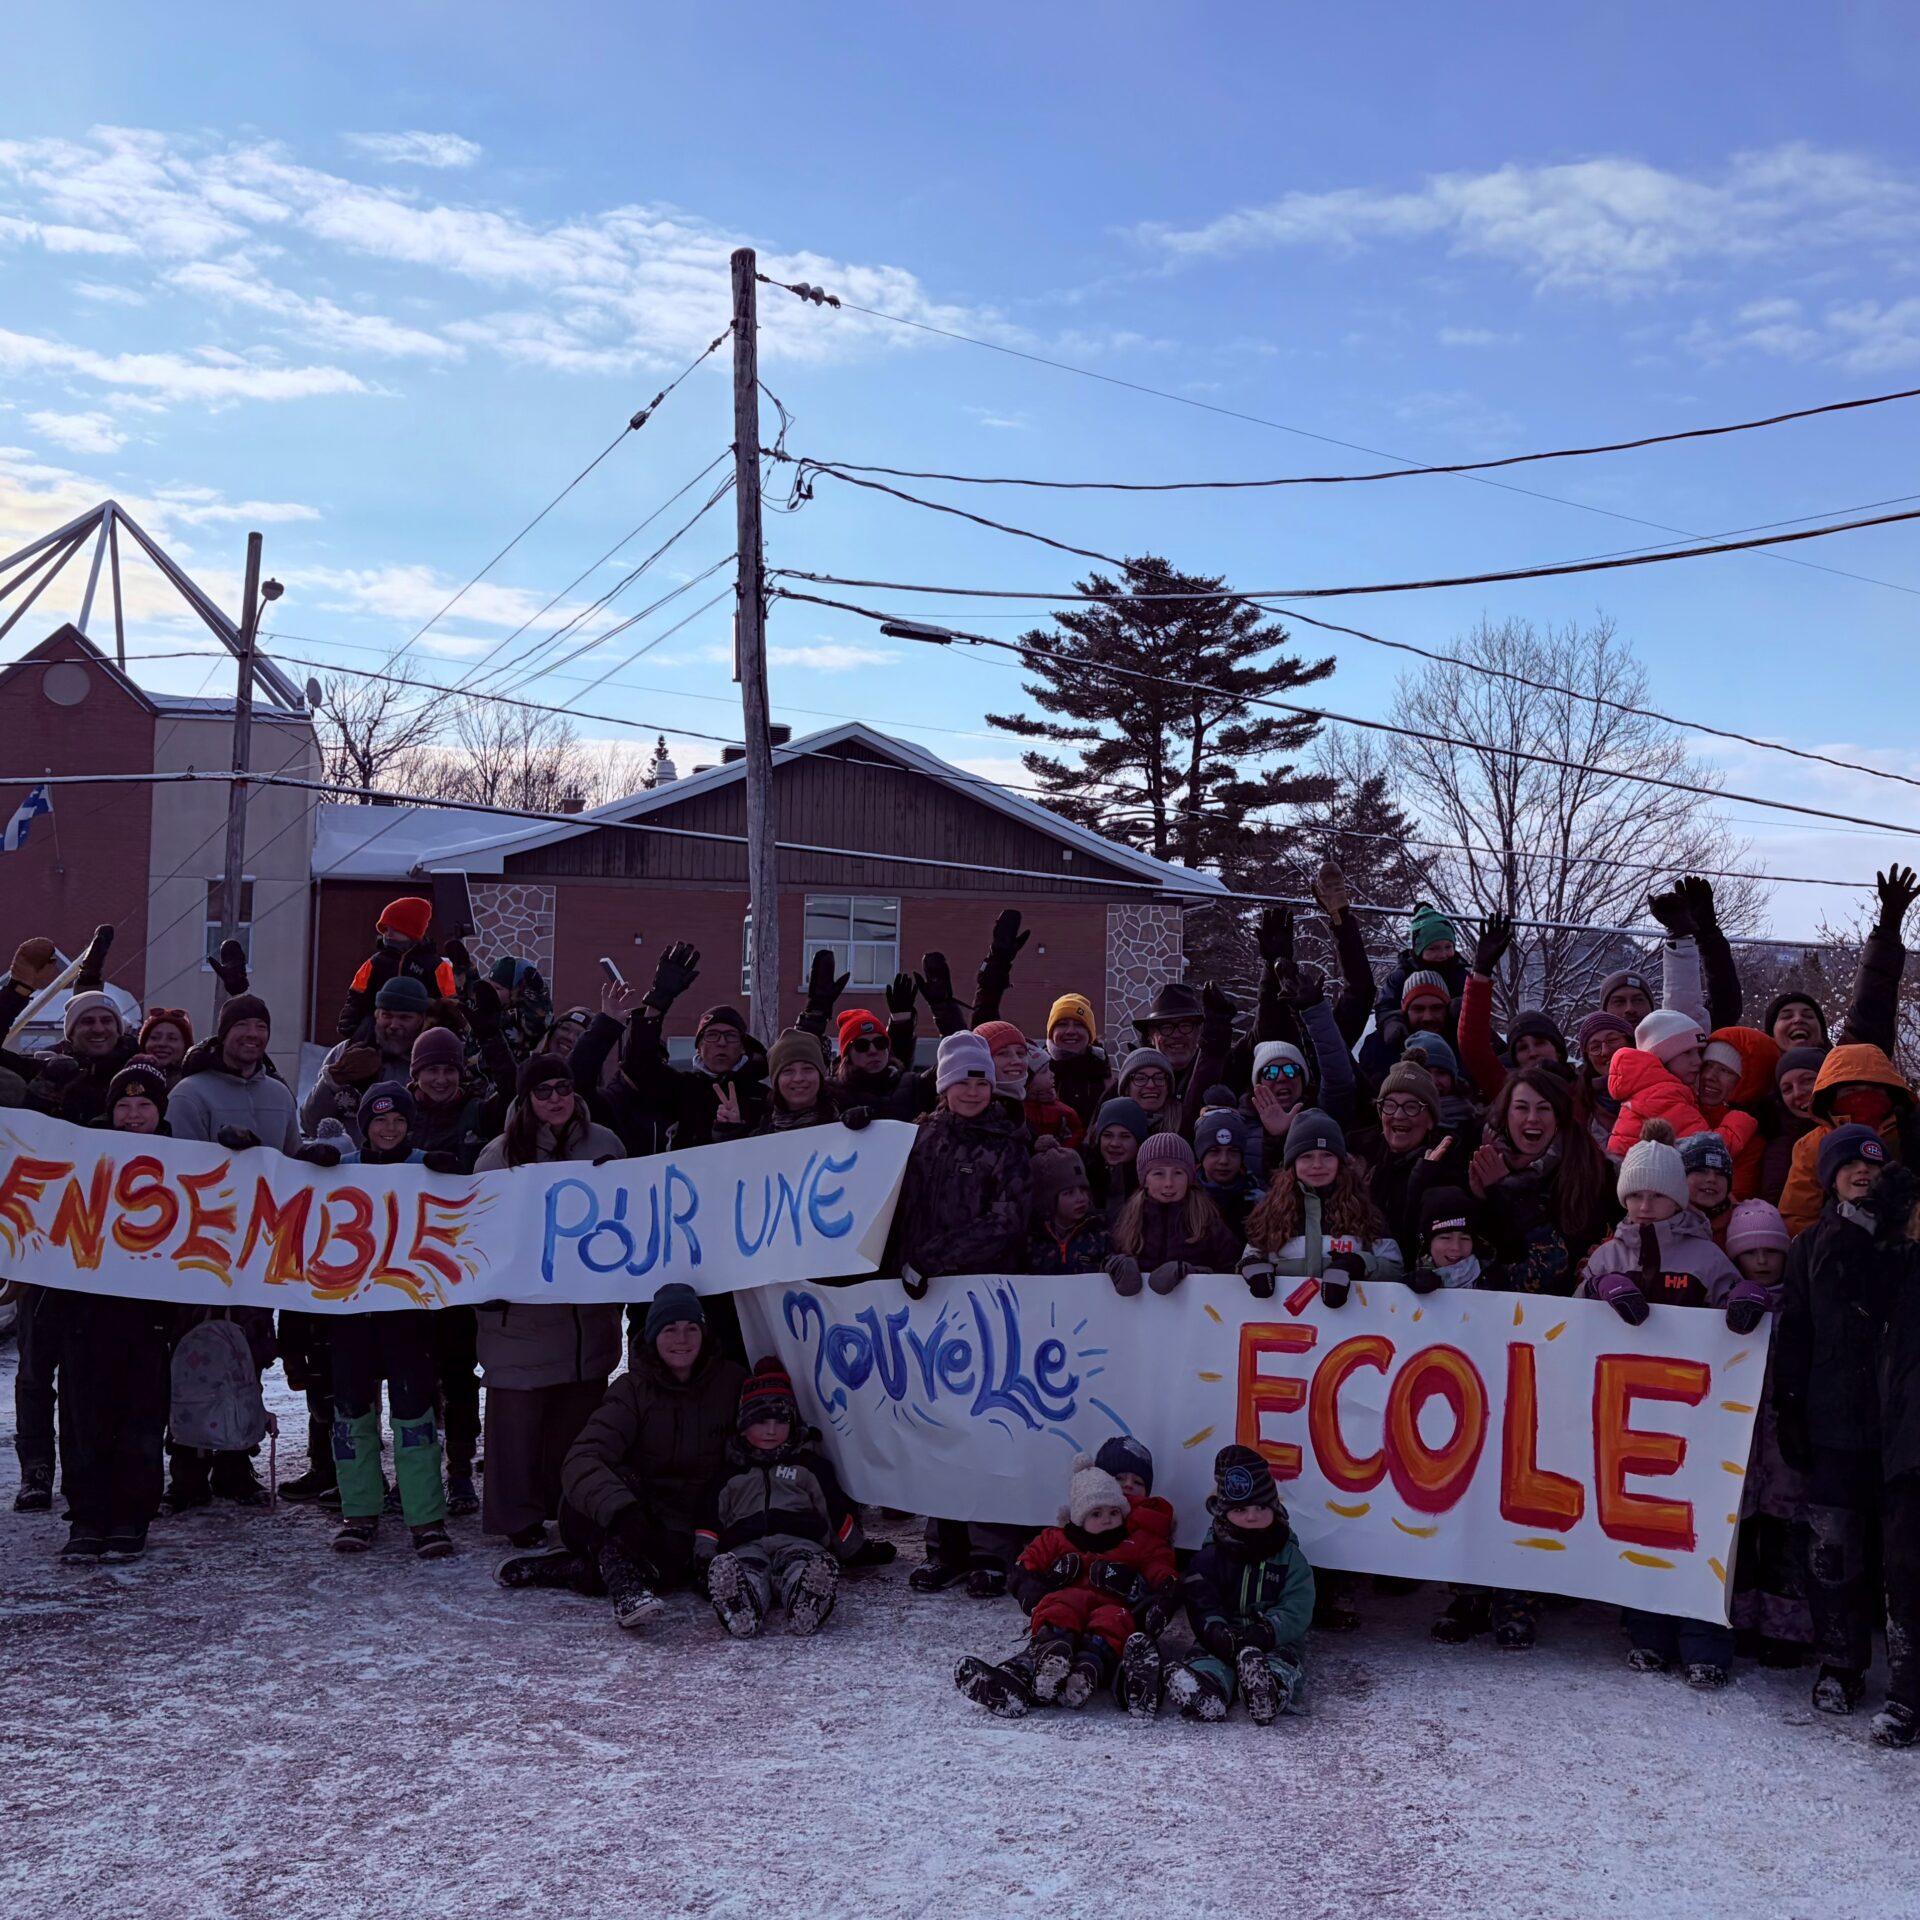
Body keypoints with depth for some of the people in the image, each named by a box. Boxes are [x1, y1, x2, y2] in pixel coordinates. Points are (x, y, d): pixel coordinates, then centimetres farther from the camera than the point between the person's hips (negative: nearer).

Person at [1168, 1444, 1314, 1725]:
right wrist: (1217, 1632, -24)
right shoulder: (1210, 1557, 9)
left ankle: (1271, 1689, -65)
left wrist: (1266, 1631, -23)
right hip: (1223, 1642, 0)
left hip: (1277, 1642, 0)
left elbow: (1295, 1611, -4)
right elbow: (1202, 1607, -1)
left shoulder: (1290, 1557, 8)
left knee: (1285, 1659, -35)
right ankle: (1204, 1690, -64)